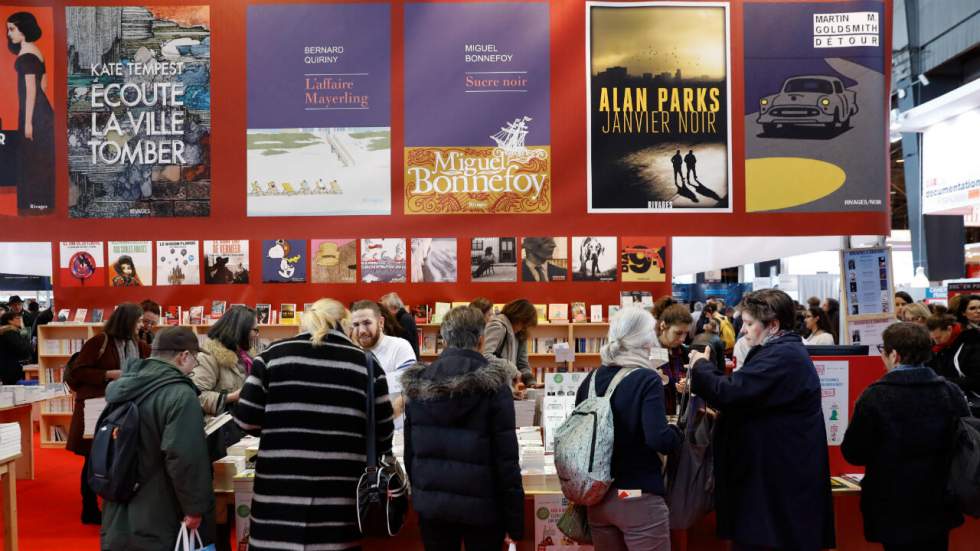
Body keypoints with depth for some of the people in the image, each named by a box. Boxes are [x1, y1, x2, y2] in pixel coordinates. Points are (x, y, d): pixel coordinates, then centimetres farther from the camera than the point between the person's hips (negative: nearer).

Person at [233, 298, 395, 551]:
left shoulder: (274, 354, 4)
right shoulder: (366, 363, 5)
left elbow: (246, 419, 2)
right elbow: (383, 433, 6)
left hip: (279, 491, 0)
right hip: (340, 495, 0)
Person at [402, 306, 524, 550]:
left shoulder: (417, 384, 0)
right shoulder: (492, 384, -12)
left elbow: (410, 450, 7)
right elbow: (506, 458, -13)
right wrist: (514, 521, -7)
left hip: (430, 504, 4)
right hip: (481, 506, -3)